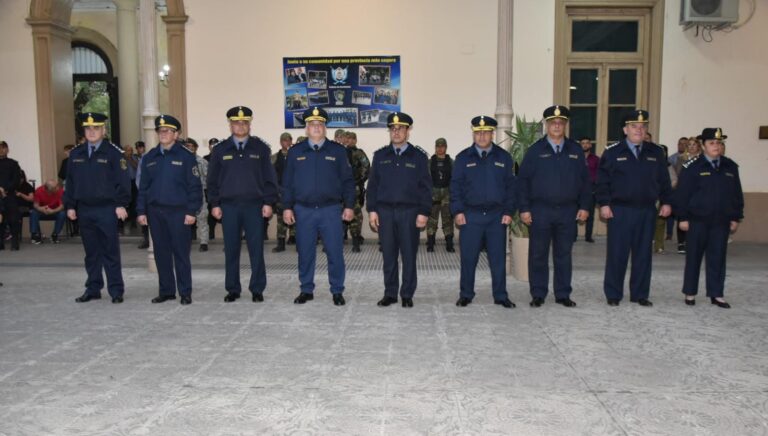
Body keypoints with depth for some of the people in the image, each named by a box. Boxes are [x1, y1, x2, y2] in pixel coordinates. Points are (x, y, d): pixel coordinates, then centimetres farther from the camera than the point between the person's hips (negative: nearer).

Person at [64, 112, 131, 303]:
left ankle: (116, 291, 7)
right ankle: (93, 289, 21)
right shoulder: (75, 154, 10)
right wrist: (70, 205, 8)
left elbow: (122, 180, -7)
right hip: (84, 210, 5)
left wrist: (121, 204, -12)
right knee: (91, 253, 12)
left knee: (110, 252, 0)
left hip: (106, 210, -4)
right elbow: (70, 181, 13)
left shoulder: (114, 153, -4)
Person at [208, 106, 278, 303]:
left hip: (254, 205, -1)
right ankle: (232, 289, 16)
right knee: (231, 250, 5)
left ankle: (257, 289, 10)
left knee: (256, 249, 0)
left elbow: (269, 177, 3)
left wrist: (268, 202, -4)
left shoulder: (260, 148, 5)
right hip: (228, 206, 1)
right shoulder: (220, 150, 8)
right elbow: (212, 180, 9)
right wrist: (214, 204, 1)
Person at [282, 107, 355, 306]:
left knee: (335, 252, 0)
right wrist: (287, 207, 2)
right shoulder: (295, 151, 8)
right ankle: (306, 290, 21)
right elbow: (287, 182, 8)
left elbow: (348, 181, 4)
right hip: (303, 211, 1)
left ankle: (337, 291, 12)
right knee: (305, 253, 7)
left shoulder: (338, 150, 5)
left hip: (331, 210, -1)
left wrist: (349, 205, -2)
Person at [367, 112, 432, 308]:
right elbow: (372, 185, 9)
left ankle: (407, 295, 14)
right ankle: (390, 293, 17)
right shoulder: (380, 155, 9)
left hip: (409, 212, -2)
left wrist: (424, 212, -6)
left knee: (409, 255, 3)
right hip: (385, 212, 2)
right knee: (389, 255, 7)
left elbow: (426, 187, 1)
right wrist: (372, 210, 1)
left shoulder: (418, 156, 2)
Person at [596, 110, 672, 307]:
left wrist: (666, 202, 5)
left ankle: (640, 294, 18)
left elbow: (664, 180, 13)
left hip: (647, 211, 3)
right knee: (617, 253, 0)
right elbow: (602, 180, -3)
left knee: (643, 254, 8)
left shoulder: (656, 153, 10)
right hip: (619, 210, -3)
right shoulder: (612, 152, 0)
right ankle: (613, 294, 11)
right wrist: (604, 204, -9)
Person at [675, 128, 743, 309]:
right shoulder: (692, 166, -6)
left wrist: (736, 218, 8)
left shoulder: (731, 167, 7)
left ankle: (716, 294, 15)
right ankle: (690, 293, 17)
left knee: (717, 258, 6)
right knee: (693, 258, 7)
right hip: (697, 220, -3)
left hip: (721, 222, 3)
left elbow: (737, 194, 11)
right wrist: (683, 218, -10)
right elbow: (682, 194, -7)